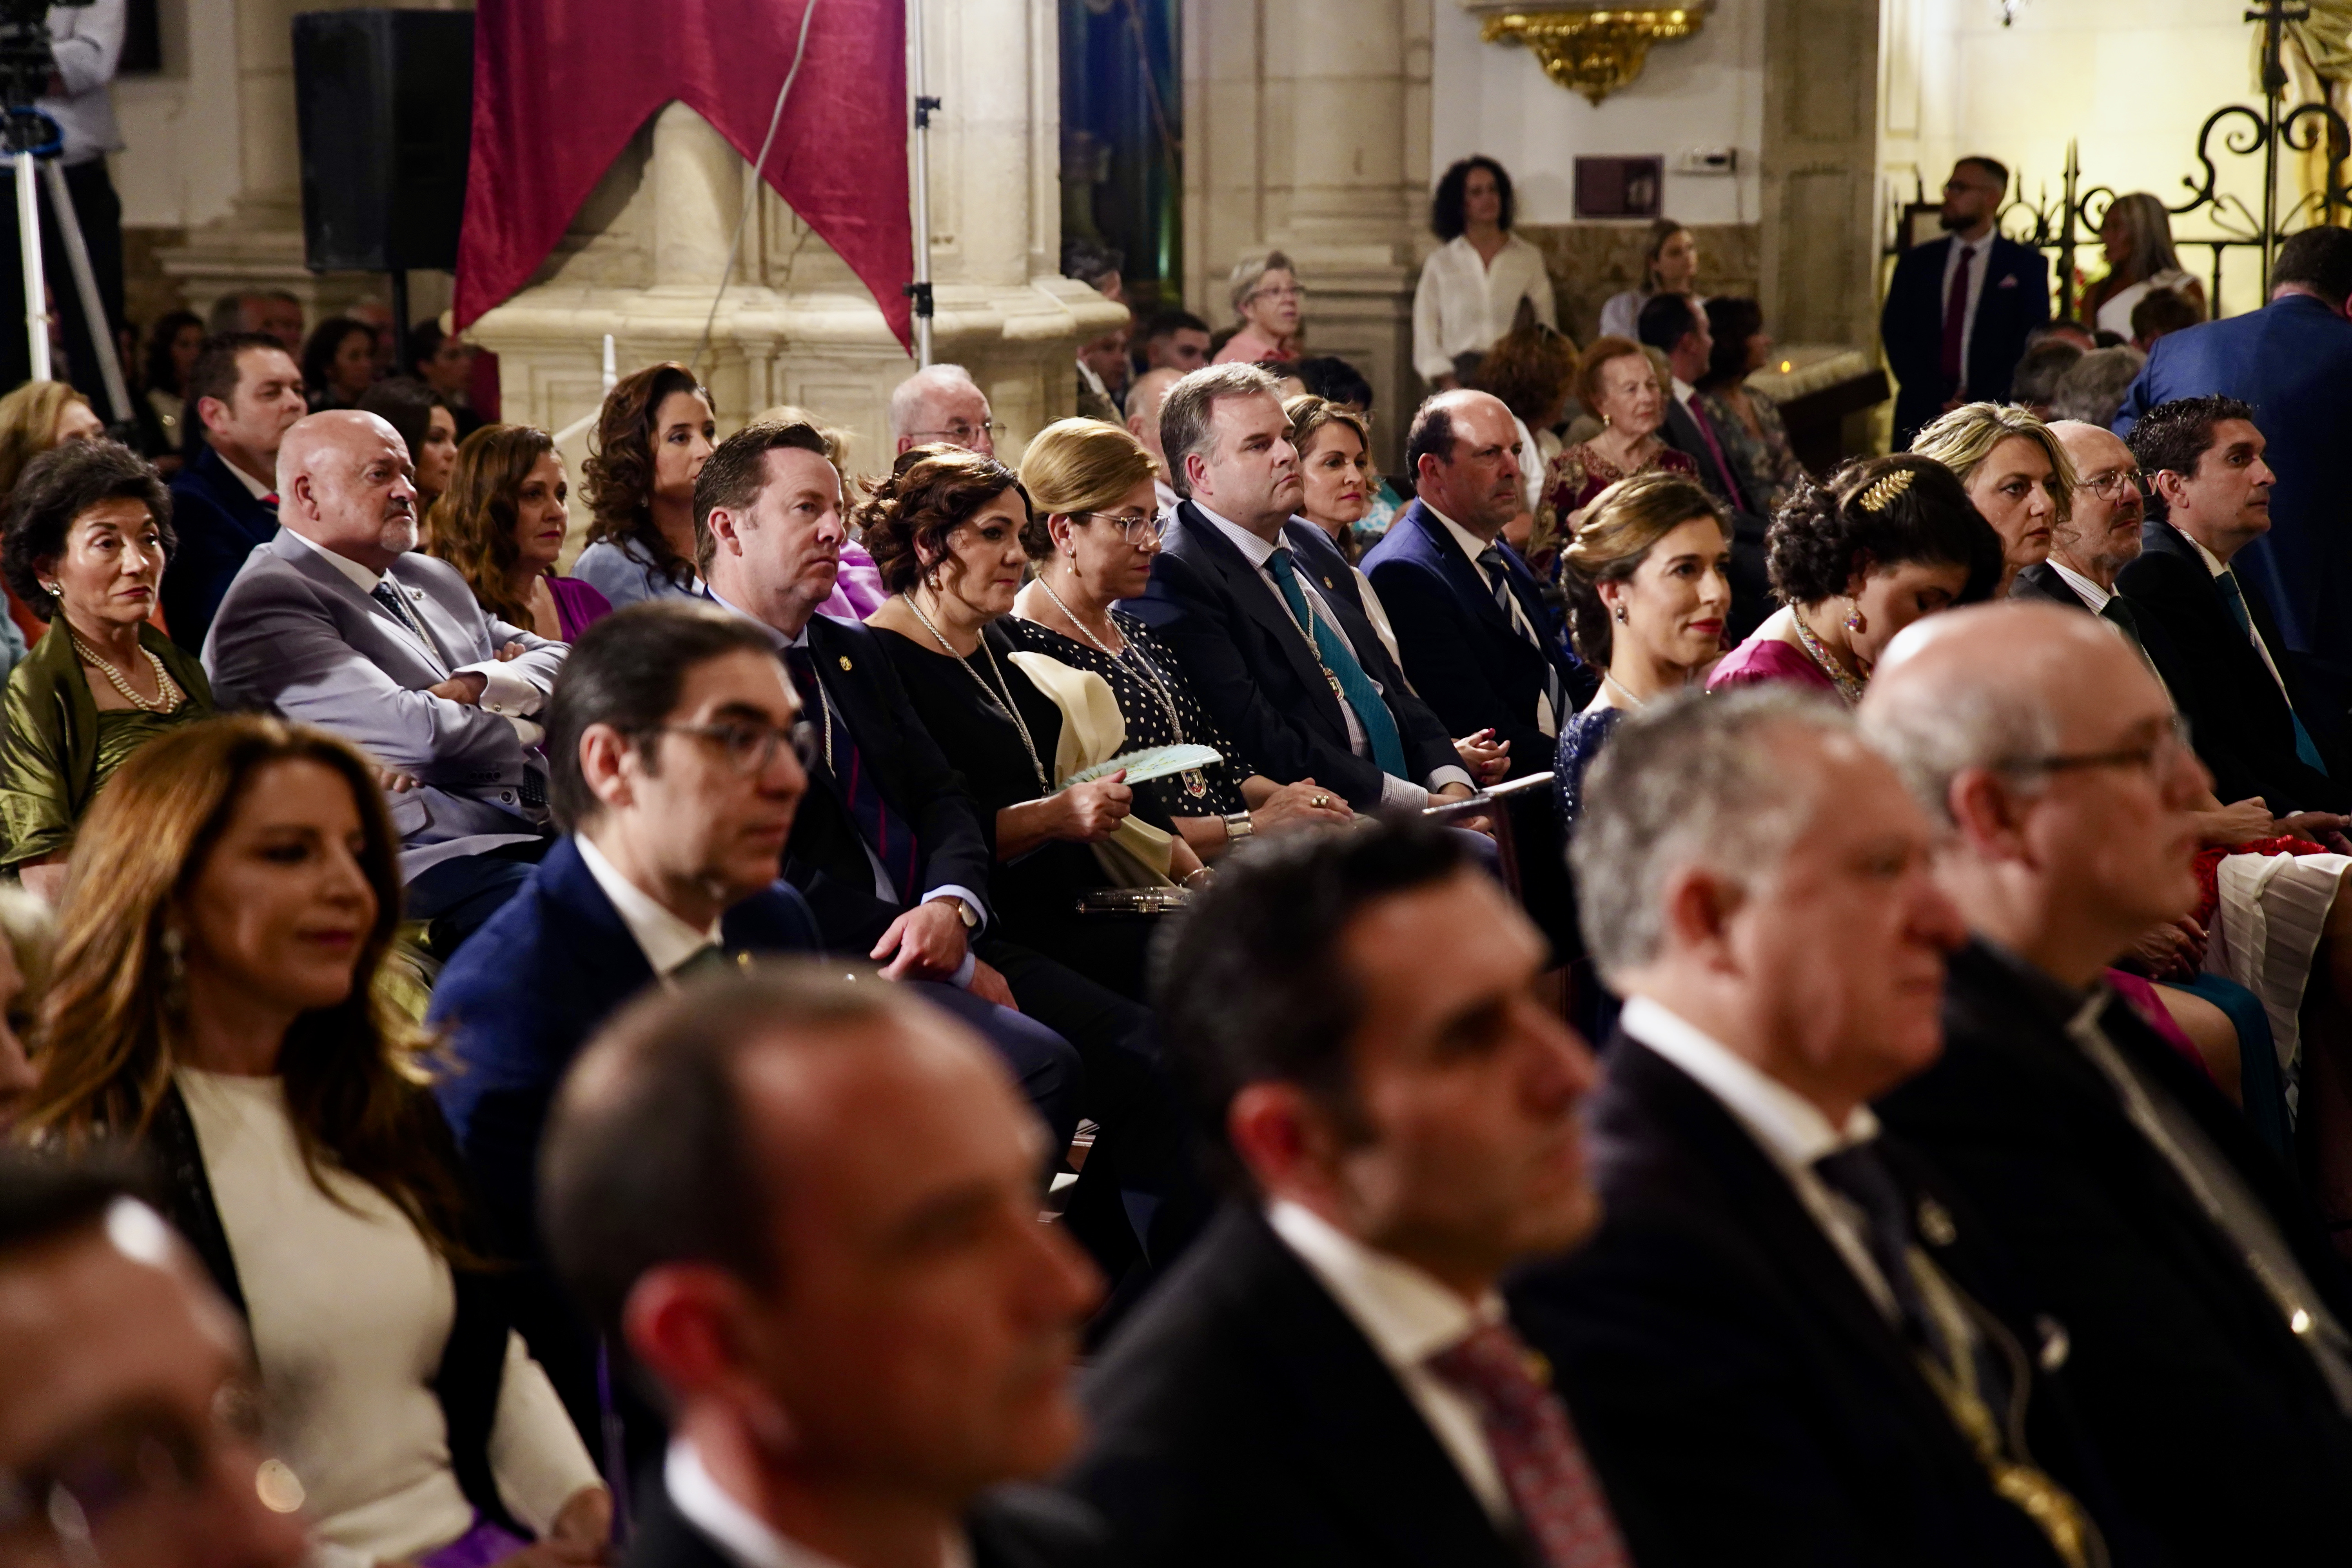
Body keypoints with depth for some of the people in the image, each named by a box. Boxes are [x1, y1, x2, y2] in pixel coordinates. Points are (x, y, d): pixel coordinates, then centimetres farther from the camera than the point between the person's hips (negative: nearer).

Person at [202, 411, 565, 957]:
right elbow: (418, 734, -15)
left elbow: (557, 662, 21)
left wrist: (478, 686, 0)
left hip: (539, 834, 8)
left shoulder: (433, 579, 25)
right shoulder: (269, 601, -4)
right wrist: (524, 732, 3)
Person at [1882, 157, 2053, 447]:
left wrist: (1981, 404, -10)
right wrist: (1936, 400, -6)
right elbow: (1895, 335, 8)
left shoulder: (2028, 265, 6)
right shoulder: (1917, 262, 14)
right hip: (1922, 417, 2)